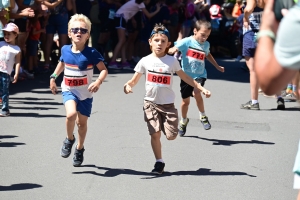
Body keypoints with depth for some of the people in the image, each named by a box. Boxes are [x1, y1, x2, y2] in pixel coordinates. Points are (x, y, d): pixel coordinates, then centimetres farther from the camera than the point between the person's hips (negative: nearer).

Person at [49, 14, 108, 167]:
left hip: (85, 93, -1)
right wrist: (53, 77, 13)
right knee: (71, 114, -26)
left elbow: (104, 70, -18)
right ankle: (69, 139, 2)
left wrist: (98, 82, -35)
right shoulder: (65, 50, -6)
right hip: (69, 90, 1)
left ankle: (79, 149, 34)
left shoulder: (91, 53, -17)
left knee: (82, 122, 9)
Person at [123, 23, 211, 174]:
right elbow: (134, 80, 1)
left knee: (171, 135, -4)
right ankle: (159, 162, 10)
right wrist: (128, 85, -22)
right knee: (155, 134, -6)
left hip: (168, 104, 0)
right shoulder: (145, 61, -2)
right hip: (151, 103, 0)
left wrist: (201, 89, 1)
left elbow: (185, 77, 7)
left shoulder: (172, 61, -1)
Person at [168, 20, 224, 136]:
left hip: (200, 75, 1)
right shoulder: (187, 42, -10)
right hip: (186, 75, -1)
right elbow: (172, 50, -16)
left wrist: (217, 66, 35)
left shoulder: (206, 44, 3)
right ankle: (184, 121, 37)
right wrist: (172, 50, -40)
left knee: (196, 93, -28)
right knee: (186, 100, 11)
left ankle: (203, 116, -7)